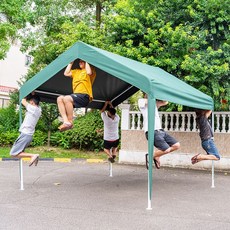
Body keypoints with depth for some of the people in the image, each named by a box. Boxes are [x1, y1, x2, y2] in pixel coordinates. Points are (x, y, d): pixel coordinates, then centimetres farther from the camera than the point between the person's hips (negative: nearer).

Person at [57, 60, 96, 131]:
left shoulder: (91, 69, 9)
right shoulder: (76, 71, 29)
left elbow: (89, 72, -16)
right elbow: (66, 73, 18)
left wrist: (86, 61, -1)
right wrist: (71, 63, 21)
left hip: (84, 96, -7)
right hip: (76, 95, 7)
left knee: (66, 98, -31)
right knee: (59, 98, -16)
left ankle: (70, 123, -24)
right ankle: (66, 122, -29)